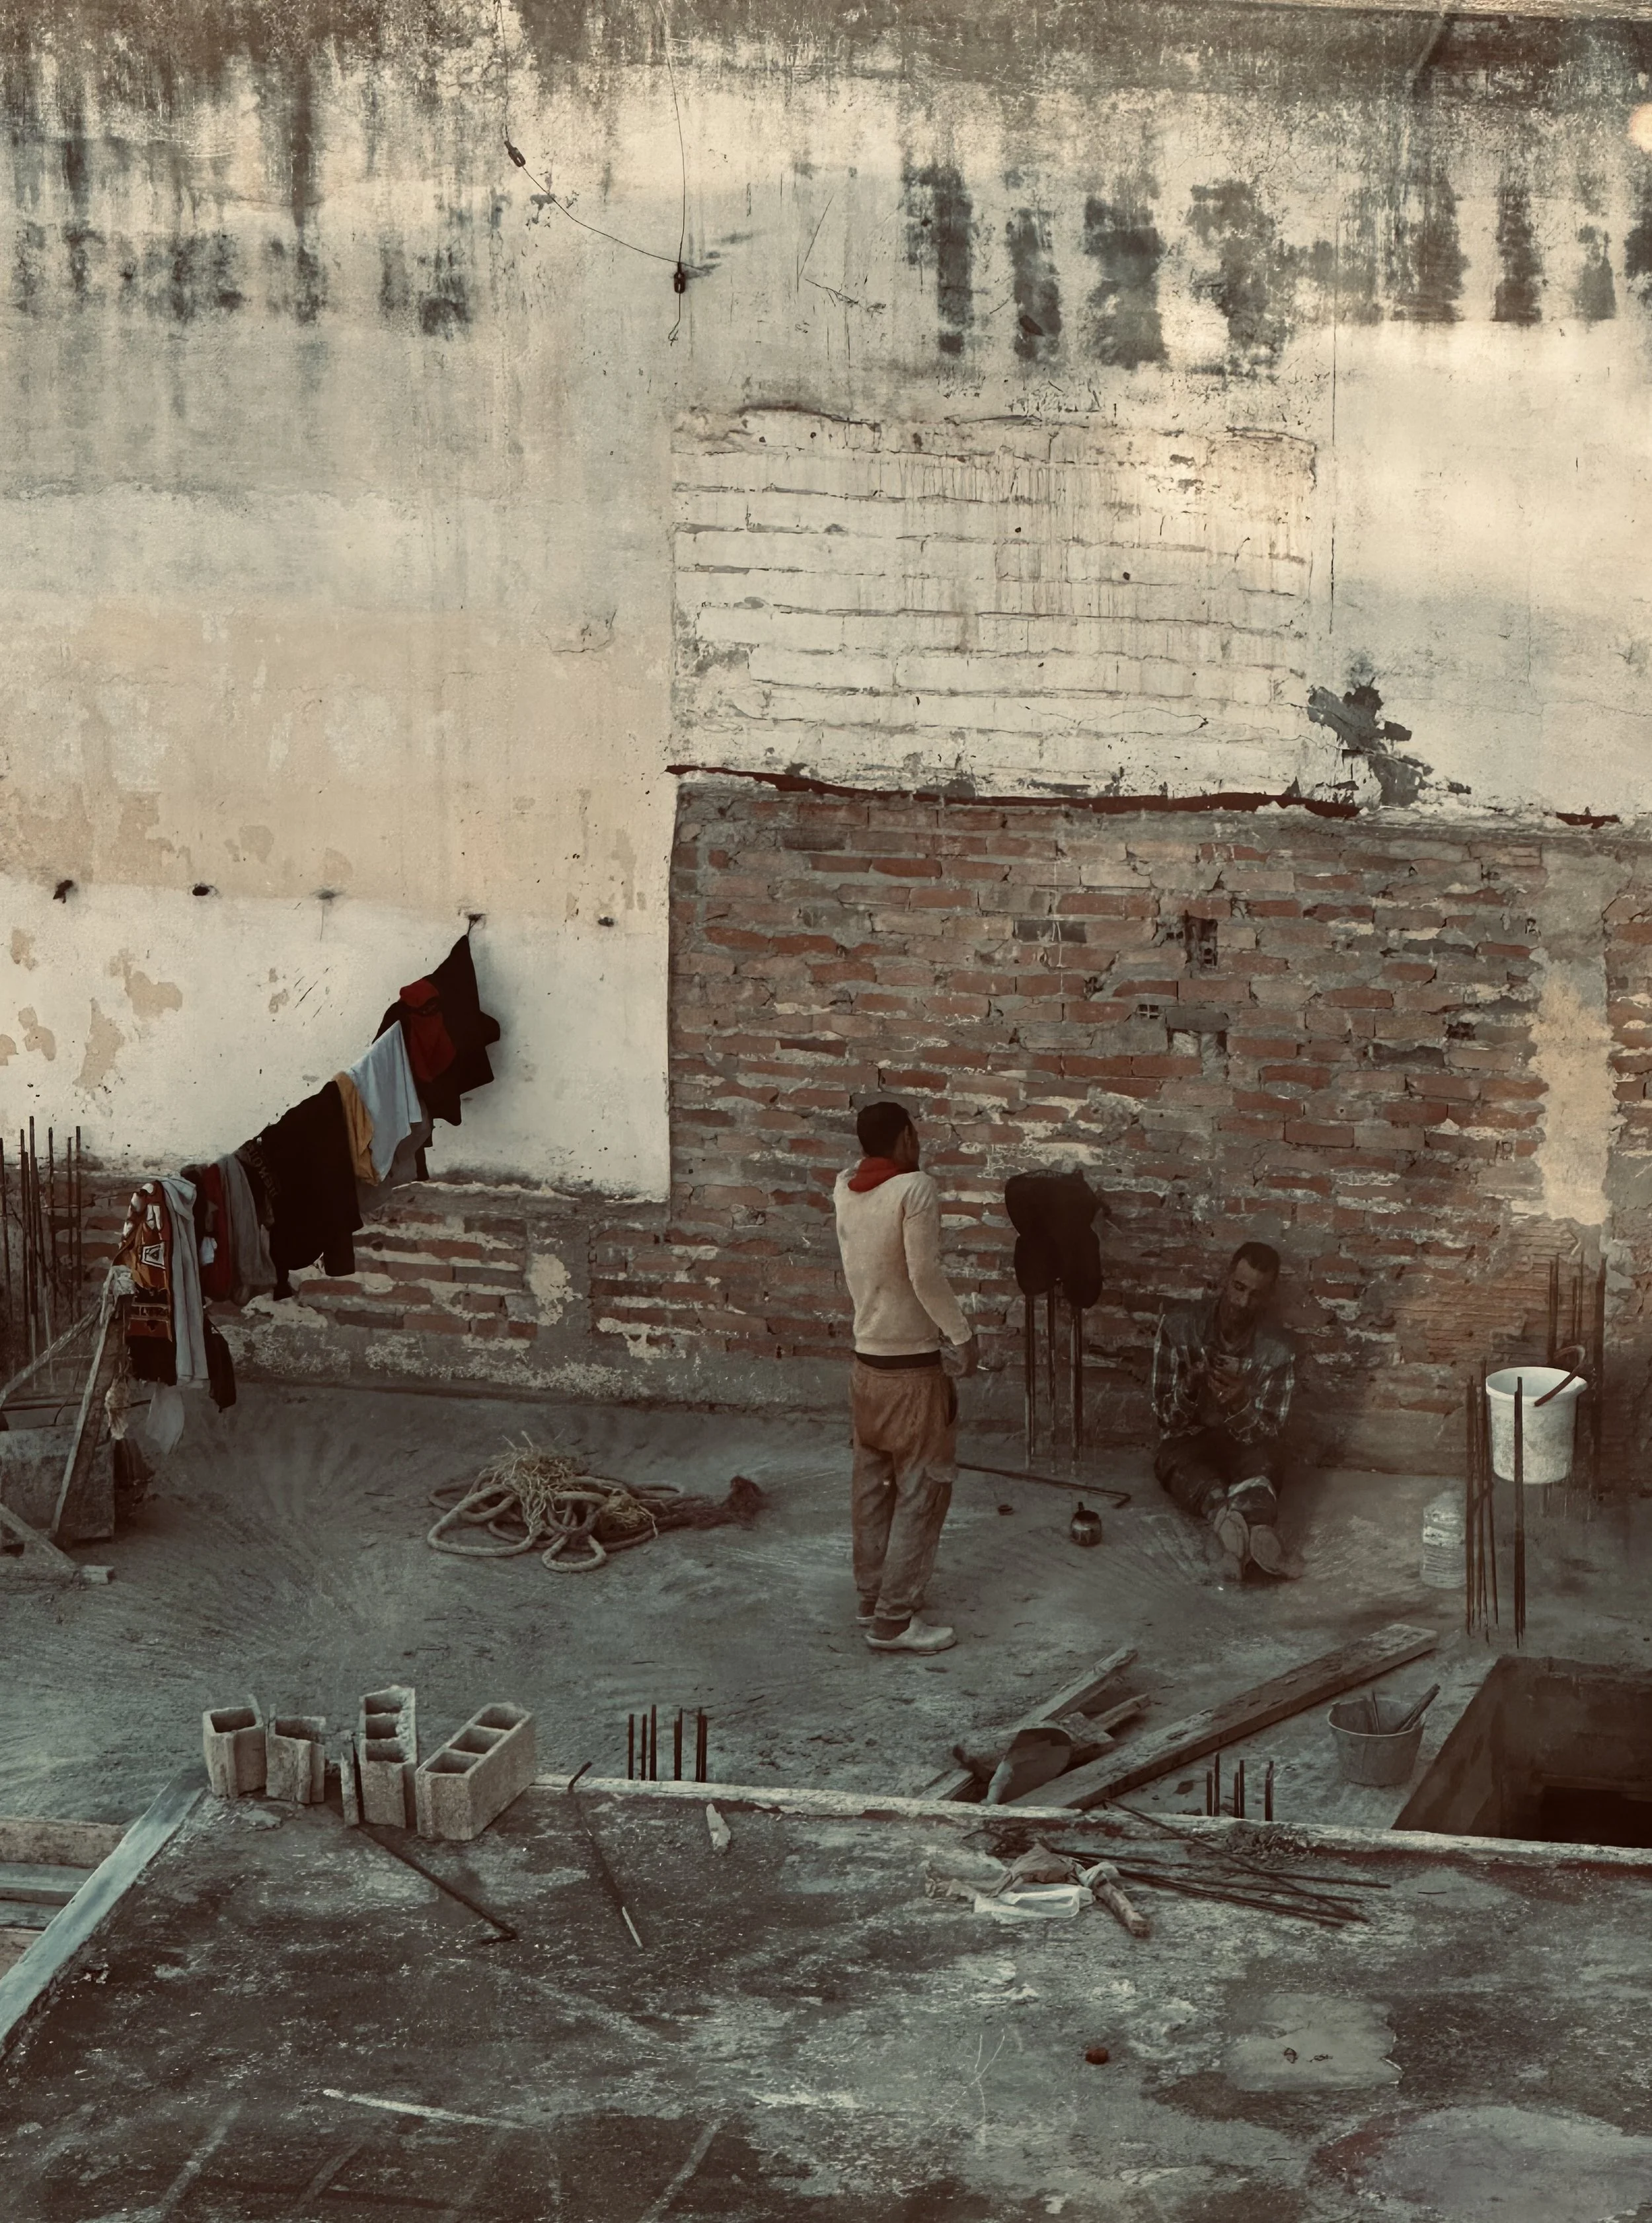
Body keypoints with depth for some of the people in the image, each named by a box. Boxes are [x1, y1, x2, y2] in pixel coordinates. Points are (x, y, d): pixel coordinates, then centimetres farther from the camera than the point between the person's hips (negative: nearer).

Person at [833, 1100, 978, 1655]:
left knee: (873, 1485, 17)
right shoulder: (915, 1188, -18)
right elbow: (925, 1274, -23)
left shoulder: (845, 1188, 2)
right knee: (921, 1491, -2)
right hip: (911, 1366, -7)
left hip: (866, 1361, 8)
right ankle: (894, 1620, -3)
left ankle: (873, 1594, 27)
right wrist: (962, 1335, -15)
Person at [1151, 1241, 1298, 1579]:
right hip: (1187, 1443, -1)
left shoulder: (1278, 1351, -4)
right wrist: (1188, 1388, -27)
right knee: (1182, 1464, -38)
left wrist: (1241, 1405, -30)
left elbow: (1267, 1434, -8)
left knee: (1261, 1462, -36)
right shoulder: (1179, 1326, -5)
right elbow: (1166, 1418, -3)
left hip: (1245, 1448, 1)